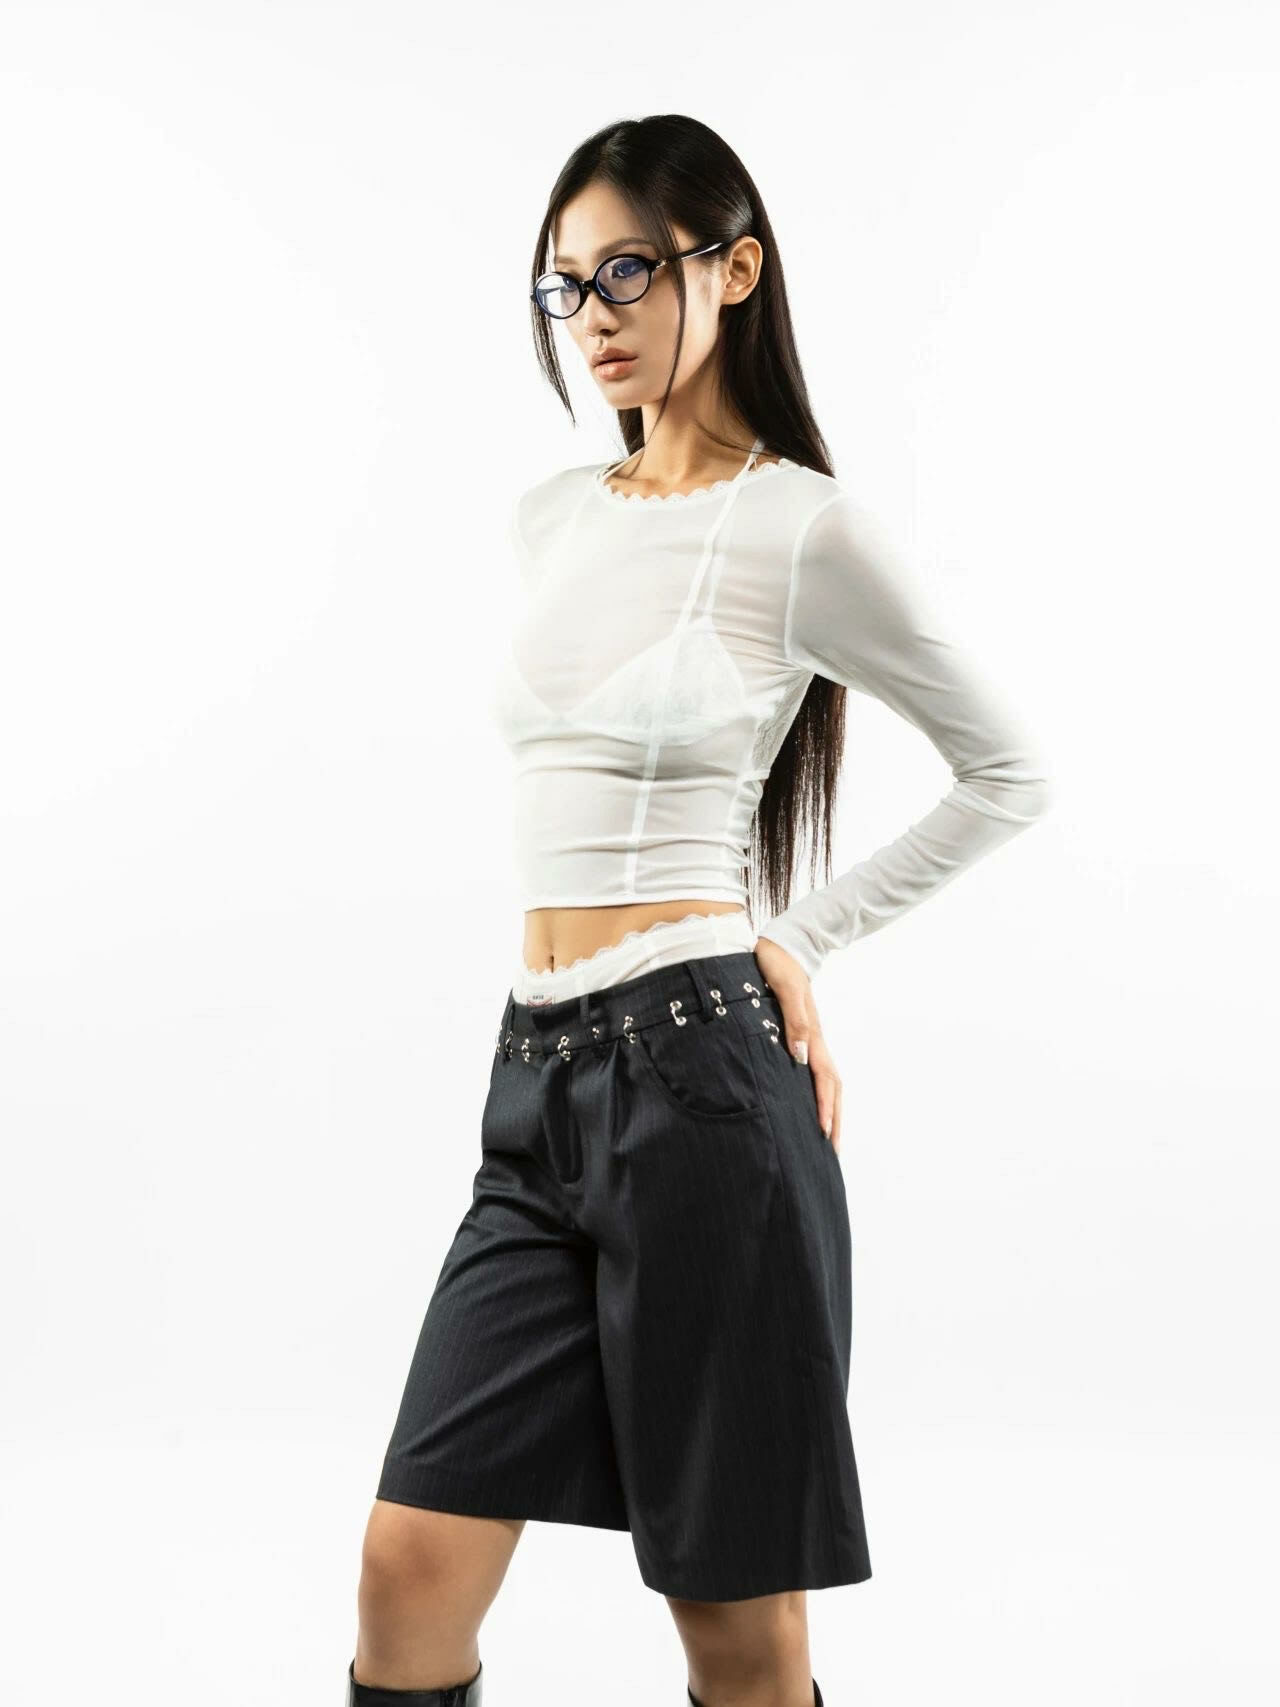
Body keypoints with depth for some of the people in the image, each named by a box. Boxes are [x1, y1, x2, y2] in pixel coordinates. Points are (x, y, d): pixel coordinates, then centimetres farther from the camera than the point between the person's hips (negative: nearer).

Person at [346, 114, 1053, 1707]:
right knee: (410, 1575, 3)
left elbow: (1009, 774, 4)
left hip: (693, 1068, -6)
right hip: (536, 1079, 6)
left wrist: (798, 936, 5)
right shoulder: (549, 519, 14)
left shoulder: (805, 529, -5)